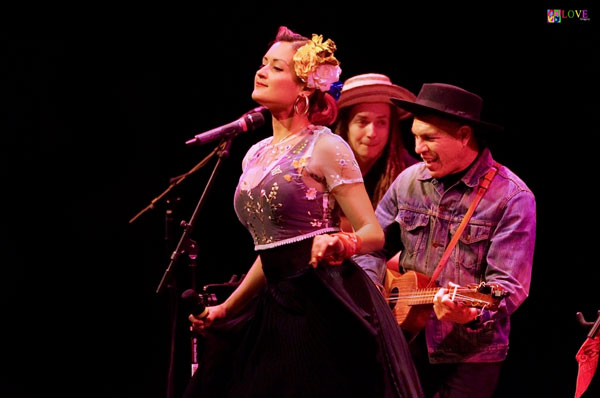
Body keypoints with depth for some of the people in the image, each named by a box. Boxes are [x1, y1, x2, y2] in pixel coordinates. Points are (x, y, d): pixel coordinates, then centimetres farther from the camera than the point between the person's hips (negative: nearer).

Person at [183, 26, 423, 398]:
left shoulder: (325, 147, -7)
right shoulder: (256, 155, 15)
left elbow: (374, 234, -9)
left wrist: (338, 244, -30)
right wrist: (227, 308, 22)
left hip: (328, 306, -7)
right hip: (278, 309, 7)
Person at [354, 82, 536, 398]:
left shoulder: (512, 198, -13)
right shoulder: (408, 181, 4)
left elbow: (509, 285, -17)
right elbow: (372, 247, 13)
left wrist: (473, 314, -35)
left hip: (470, 355, -5)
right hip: (407, 345, 5)